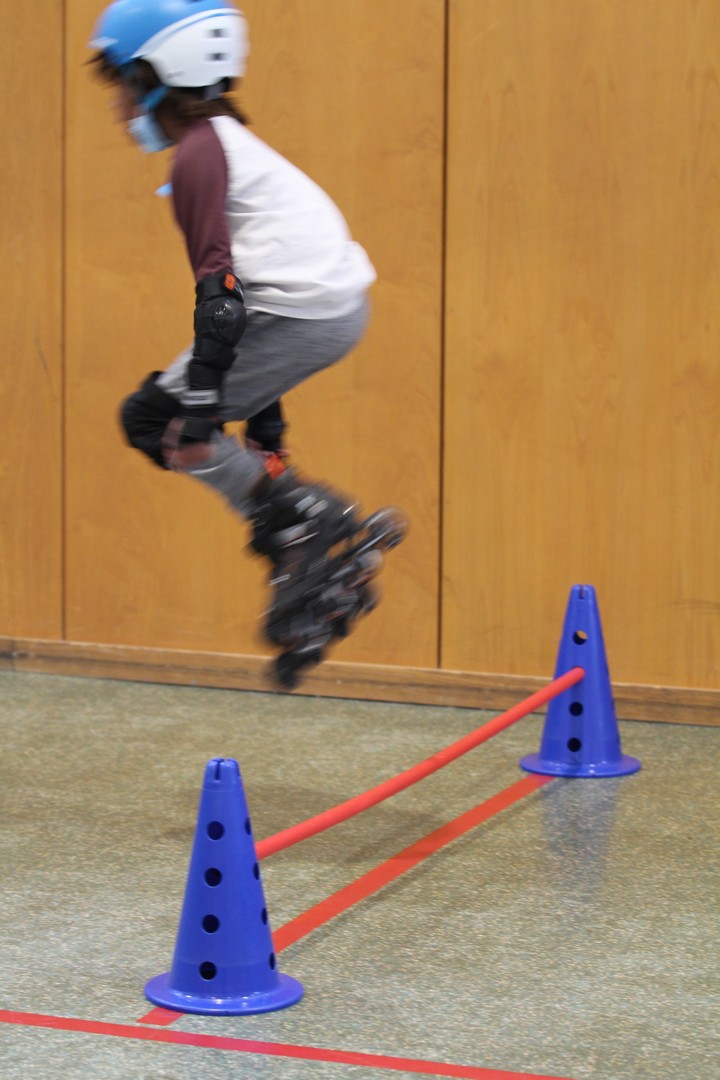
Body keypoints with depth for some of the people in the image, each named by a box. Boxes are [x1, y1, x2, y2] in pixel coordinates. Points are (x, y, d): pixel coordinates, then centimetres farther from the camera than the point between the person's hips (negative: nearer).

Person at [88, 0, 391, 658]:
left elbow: (218, 281, -18)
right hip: (333, 305, 10)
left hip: (304, 314, -10)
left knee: (154, 420, -2)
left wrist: (200, 395, -20)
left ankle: (302, 518, -5)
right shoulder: (226, 139, 22)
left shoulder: (198, 154, -9)